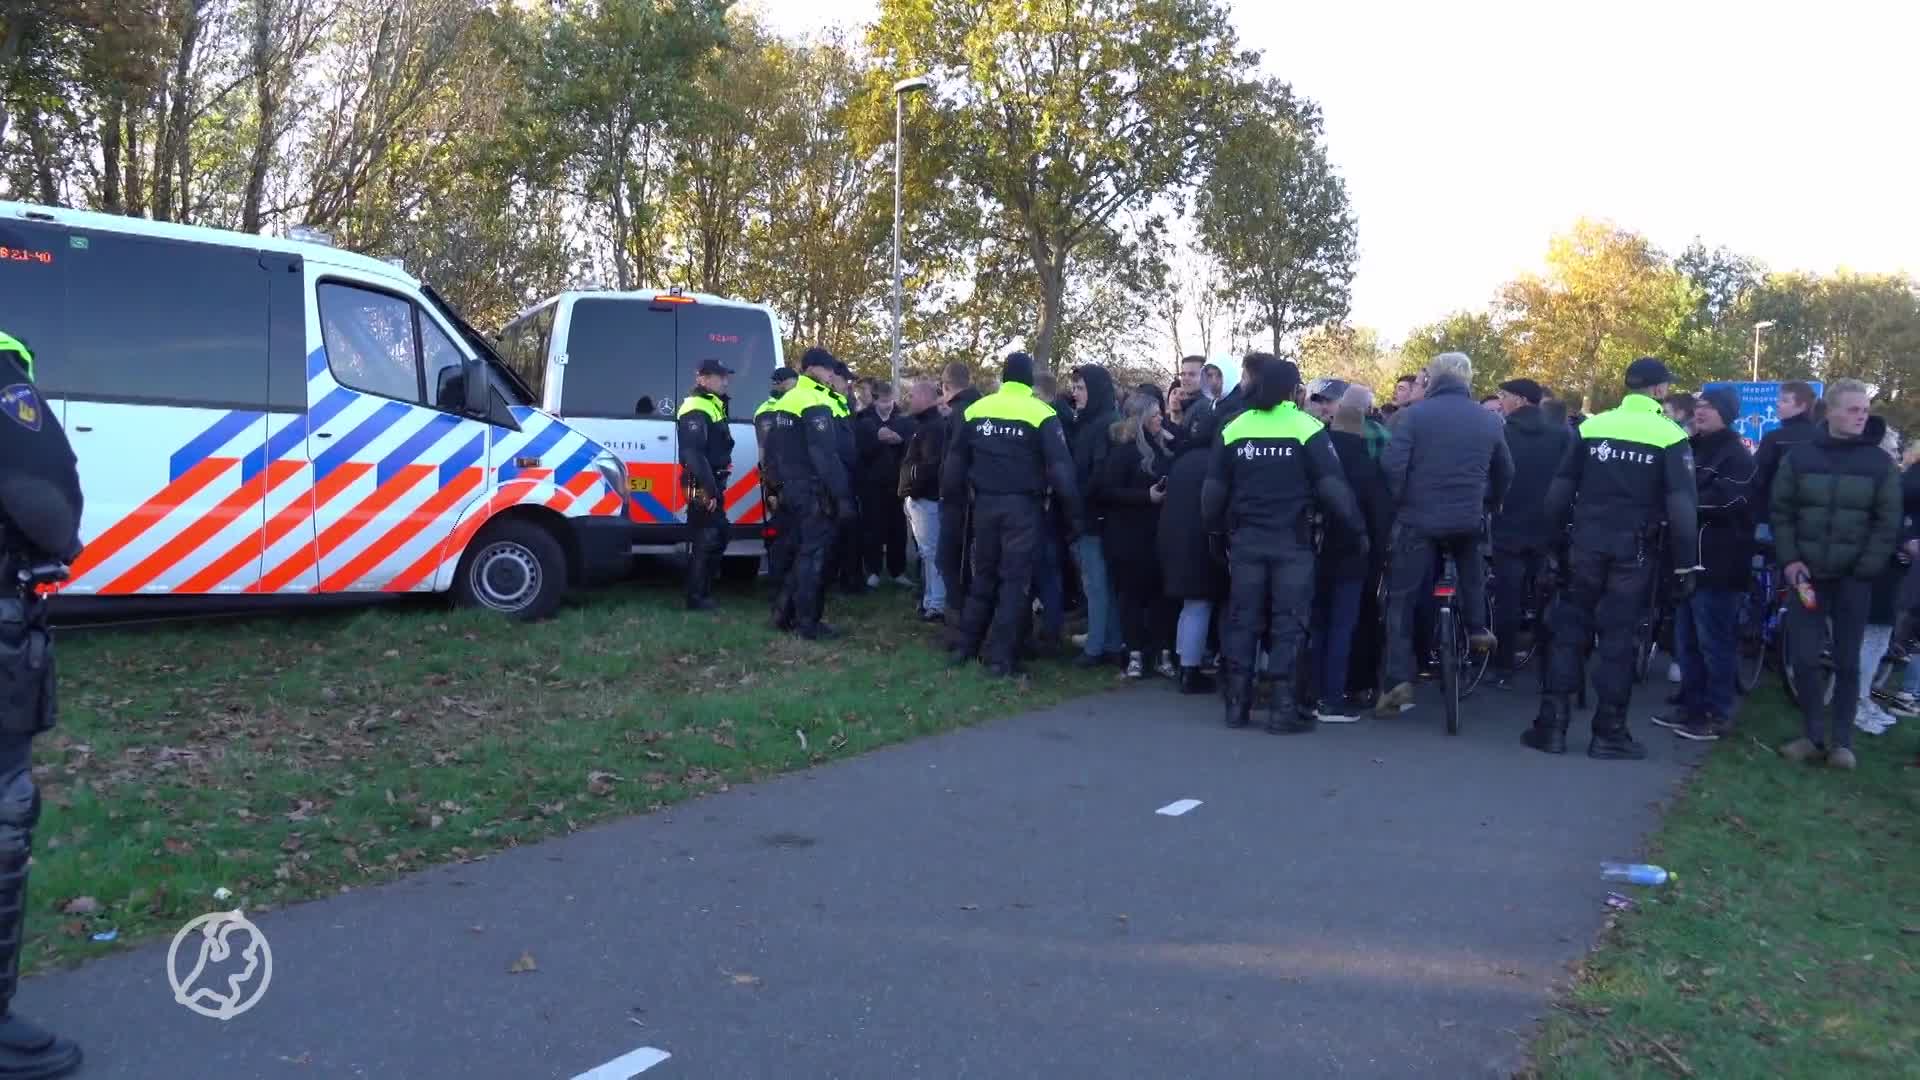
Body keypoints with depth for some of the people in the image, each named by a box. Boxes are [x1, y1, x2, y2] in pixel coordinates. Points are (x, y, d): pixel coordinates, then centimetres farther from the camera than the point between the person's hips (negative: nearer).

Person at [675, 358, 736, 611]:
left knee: (718, 536, 17)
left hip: (712, 483, 11)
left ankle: (705, 592, 26)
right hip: (702, 486, -11)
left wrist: (717, 485, 15)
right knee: (704, 540, -7)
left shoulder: (713, 405, 18)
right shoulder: (696, 409, -15)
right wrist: (708, 488, -26)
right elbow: (694, 453, -24)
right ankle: (696, 598, 0)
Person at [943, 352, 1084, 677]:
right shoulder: (1041, 414, -8)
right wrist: (1073, 511, -5)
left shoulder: (974, 410, 4)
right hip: (1022, 505, -4)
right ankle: (1000, 657, 1)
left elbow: (955, 461, 9)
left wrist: (952, 500, 19)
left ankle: (966, 646, 21)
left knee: (984, 574, 17)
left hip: (985, 503, 4)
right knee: (1014, 579, 2)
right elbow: (1060, 466, -10)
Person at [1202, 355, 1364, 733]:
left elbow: (1213, 491, 6)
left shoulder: (1233, 429, 4)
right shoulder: (1307, 428, -6)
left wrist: (1216, 532, 18)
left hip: (1245, 541, 3)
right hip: (1292, 542, -3)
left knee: (1242, 619, 10)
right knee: (1288, 623, 1)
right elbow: (1332, 487, -10)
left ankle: (1237, 704, 13)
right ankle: (1284, 709, -1)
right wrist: (1357, 527, 0)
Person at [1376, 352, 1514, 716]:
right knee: (1471, 565, 37)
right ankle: (1477, 628, 30)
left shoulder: (1413, 414, -7)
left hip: (1418, 520, -3)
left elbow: (1392, 466, -14)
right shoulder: (1489, 420, 6)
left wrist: (1396, 505, 0)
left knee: (1402, 600, 5)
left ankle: (1399, 680, -2)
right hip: (1469, 520, 3)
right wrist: (1490, 505, 31)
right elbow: (1505, 472, 15)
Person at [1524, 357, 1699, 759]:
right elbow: (1682, 505, -8)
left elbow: (1560, 490, 4)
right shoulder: (1670, 436, -3)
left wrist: (1554, 541, 12)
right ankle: (1609, 732, 9)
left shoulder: (1591, 427, 4)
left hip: (1586, 543, 2)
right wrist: (1685, 563, -3)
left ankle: (1551, 724, 6)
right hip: (1634, 550, -2)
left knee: (1569, 629, 8)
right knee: (1619, 636, 4)